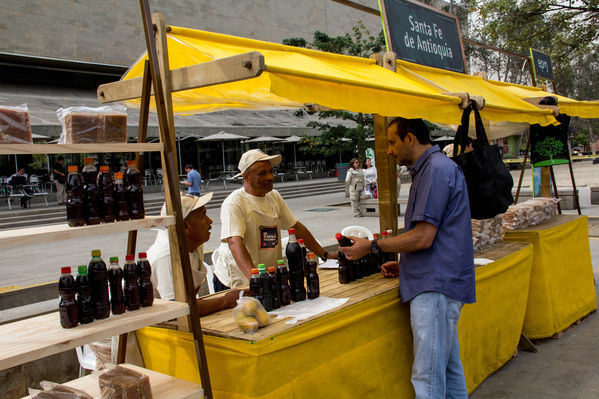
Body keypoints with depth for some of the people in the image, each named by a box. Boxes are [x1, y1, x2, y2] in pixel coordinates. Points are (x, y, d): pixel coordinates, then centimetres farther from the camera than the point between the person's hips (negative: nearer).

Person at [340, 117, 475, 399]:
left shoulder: (436, 169, -13)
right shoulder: (430, 168, 20)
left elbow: (423, 237, -18)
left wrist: (372, 247, -8)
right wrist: (405, 266, 20)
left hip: (435, 287, -11)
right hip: (437, 283, 11)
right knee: (449, 369, 16)